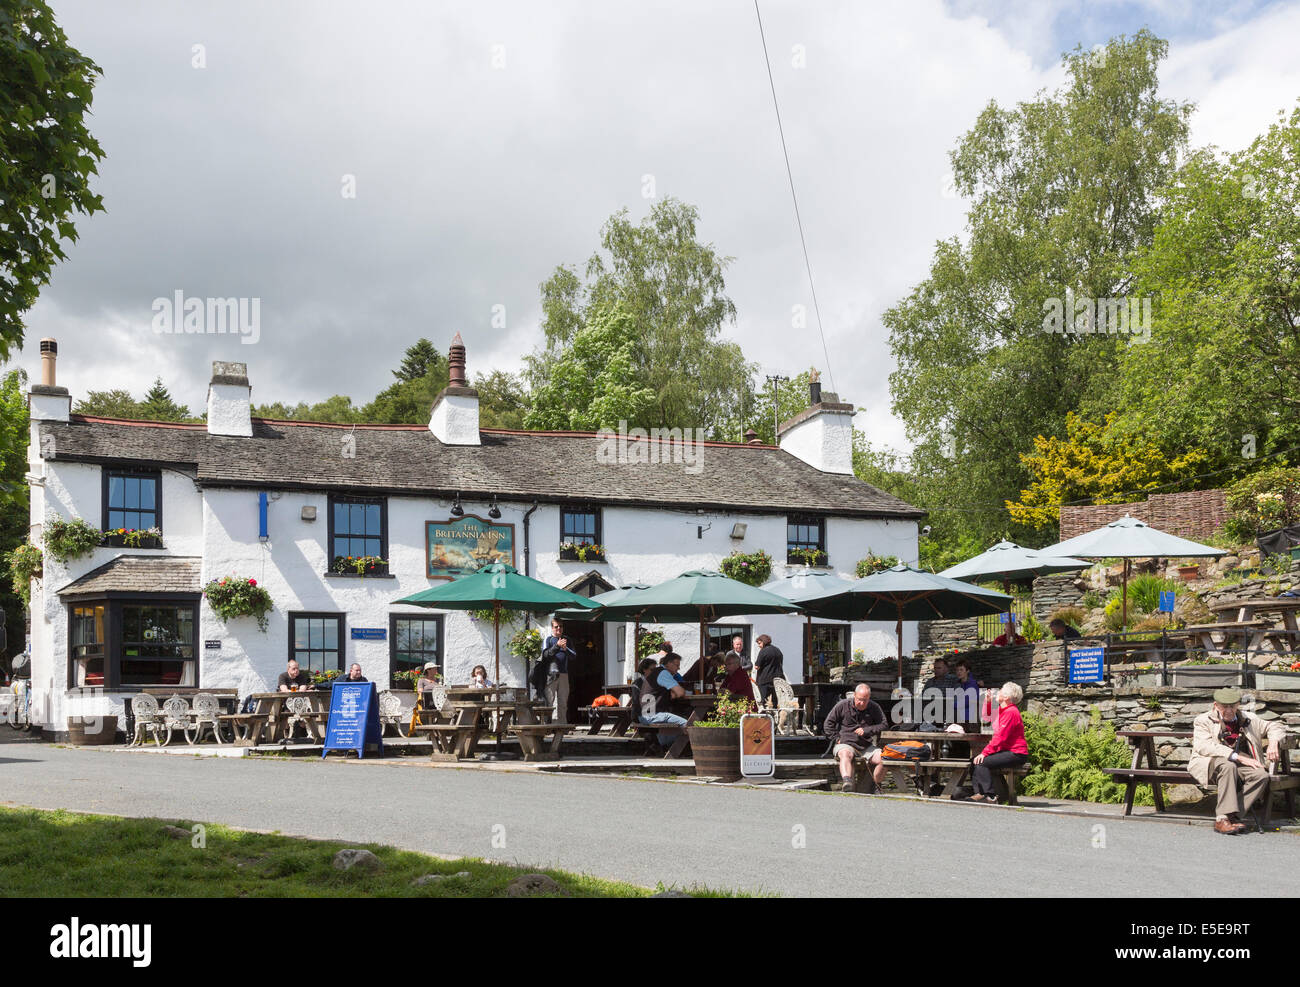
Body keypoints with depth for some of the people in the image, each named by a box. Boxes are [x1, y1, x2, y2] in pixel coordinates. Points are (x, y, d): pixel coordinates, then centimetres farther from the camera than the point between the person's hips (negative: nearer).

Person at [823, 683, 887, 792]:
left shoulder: (874, 708, 9)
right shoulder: (842, 705, 4)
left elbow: (883, 725, 9)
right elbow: (828, 725, 8)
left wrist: (866, 730, -4)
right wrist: (837, 738, -2)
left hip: (867, 746, 3)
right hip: (846, 744, -2)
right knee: (845, 754, -39)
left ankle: (876, 787, -6)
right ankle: (847, 782, -62)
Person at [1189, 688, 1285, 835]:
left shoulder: (1248, 720, 17)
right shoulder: (1203, 721, 4)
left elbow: (1274, 726, 27)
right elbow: (1204, 746, -12)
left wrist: (1273, 743, 2)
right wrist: (1238, 757, -20)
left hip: (1239, 766, 4)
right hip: (1209, 764, -4)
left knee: (1261, 775, -26)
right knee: (1228, 766, -37)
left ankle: (1232, 816, -28)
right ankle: (1223, 818, -40)